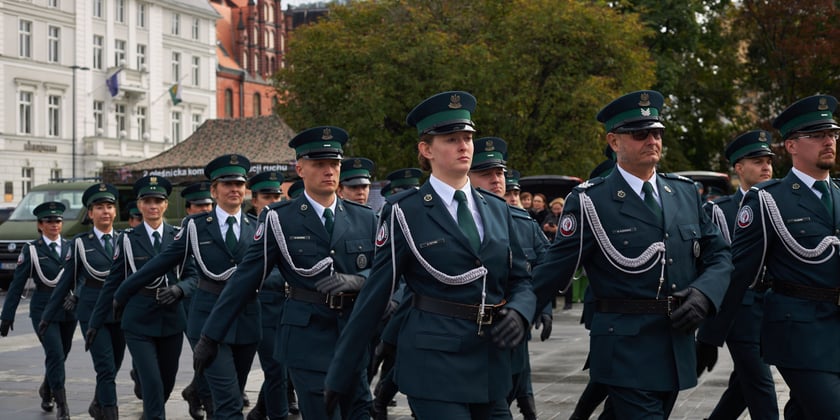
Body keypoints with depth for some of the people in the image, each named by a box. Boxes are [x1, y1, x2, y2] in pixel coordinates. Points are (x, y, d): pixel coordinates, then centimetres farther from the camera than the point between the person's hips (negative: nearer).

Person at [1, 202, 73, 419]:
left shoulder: (70, 247, 7)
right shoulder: (32, 250, -2)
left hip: (68, 310, 4)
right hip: (43, 309, -4)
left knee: (60, 355, 14)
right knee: (55, 355, -14)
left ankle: (46, 391, 40)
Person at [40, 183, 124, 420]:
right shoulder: (80, 243, 0)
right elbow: (65, 282, 4)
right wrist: (47, 316, 7)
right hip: (91, 311, -3)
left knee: (113, 367, 14)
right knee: (106, 368, -12)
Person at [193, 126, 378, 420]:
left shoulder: (364, 218, 7)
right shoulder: (279, 220, -2)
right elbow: (245, 280, -1)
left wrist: (355, 280, -16)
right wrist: (210, 336, -1)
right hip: (307, 338, -3)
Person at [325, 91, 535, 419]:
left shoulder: (497, 210, 11)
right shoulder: (405, 212, -5)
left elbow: (521, 279, 14)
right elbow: (374, 296, -3)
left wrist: (518, 313, -9)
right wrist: (340, 374, -1)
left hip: (492, 363, 6)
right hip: (434, 361, -5)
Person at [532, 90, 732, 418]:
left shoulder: (685, 192, 9)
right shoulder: (590, 202, -7)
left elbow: (719, 255, 12)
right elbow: (555, 270, -3)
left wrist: (704, 293, -7)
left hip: (679, 350, 5)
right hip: (626, 351, -5)